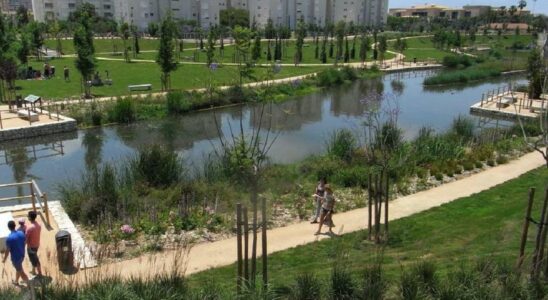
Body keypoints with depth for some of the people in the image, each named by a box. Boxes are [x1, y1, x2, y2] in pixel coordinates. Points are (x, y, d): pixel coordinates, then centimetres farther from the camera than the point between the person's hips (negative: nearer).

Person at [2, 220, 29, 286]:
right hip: (22, 255, 6)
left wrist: (4, 259, -2)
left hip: (15, 258, -6)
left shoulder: (9, 238, -25)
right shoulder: (21, 233, -9)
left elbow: (7, 250, -16)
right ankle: (16, 281, 46)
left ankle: (29, 285, 10)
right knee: (18, 269, 27)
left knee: (21, 272, 6)